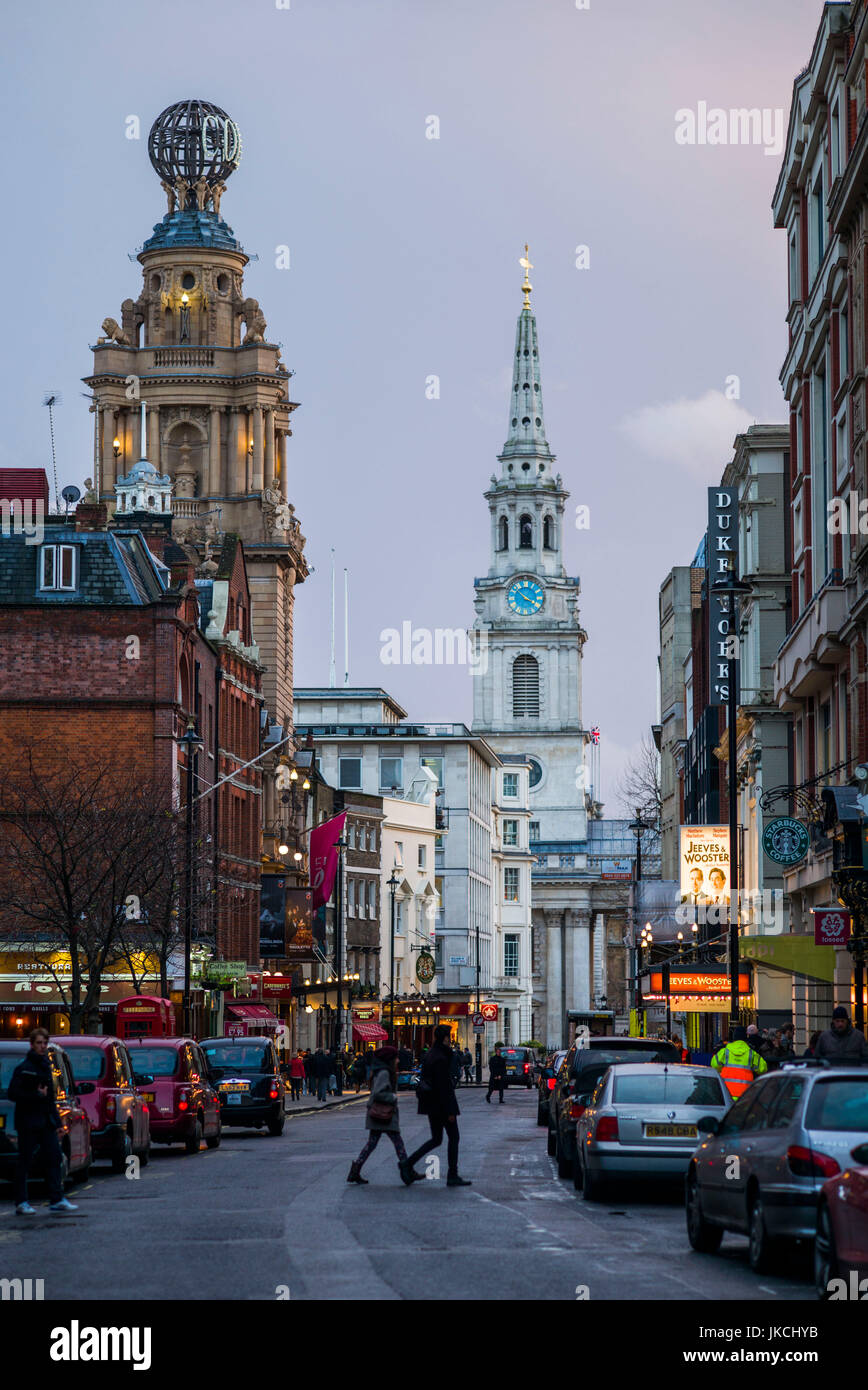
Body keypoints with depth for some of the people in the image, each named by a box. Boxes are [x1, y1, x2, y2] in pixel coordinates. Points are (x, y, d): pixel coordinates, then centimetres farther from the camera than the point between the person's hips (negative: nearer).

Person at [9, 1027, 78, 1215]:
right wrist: (37, 1095, -19)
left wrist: (55, 1119, 16)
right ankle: (21, 1203, 5)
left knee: (54, 1158, 1)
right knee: (24, 1162, -1)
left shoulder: (45, 1066, 15)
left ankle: (56, 1199, 4)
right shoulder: (23, 1068, -9)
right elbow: (13, 1093, -15)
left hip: (46, 1122, 7)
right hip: (28, 1122, -7)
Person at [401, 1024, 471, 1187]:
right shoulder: (441, 1058, -20)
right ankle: (452, 1176, 6)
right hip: (442, 1103, -9)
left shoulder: (430, 1054, 9)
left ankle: (408, 1163, 5)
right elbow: (444, 1086, -21)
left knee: (436, 1140, 15)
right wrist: (450, 1111, -18)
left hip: (431, 1103, 9)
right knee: (453, 1137, 3)